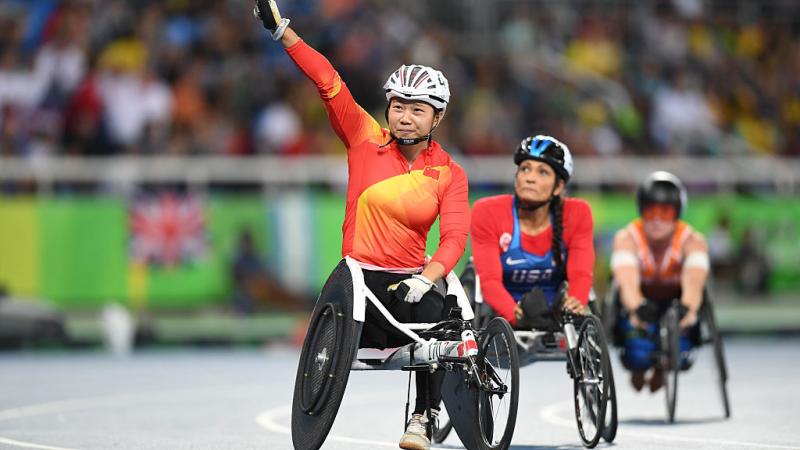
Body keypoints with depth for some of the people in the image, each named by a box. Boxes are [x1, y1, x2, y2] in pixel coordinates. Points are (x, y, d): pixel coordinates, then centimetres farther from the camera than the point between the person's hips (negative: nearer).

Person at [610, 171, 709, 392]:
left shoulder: (693, 241, -27)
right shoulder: (626, 239, -27)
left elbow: (694, 281, -45)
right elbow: (628, 281, -44)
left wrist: (688, 309, -67)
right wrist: (636, 309, -66)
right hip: (640, 303, -1)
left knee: (678, 355, -22)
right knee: (640, 355, -26)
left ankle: (661, 368, 20)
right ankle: (638, 368, 17)